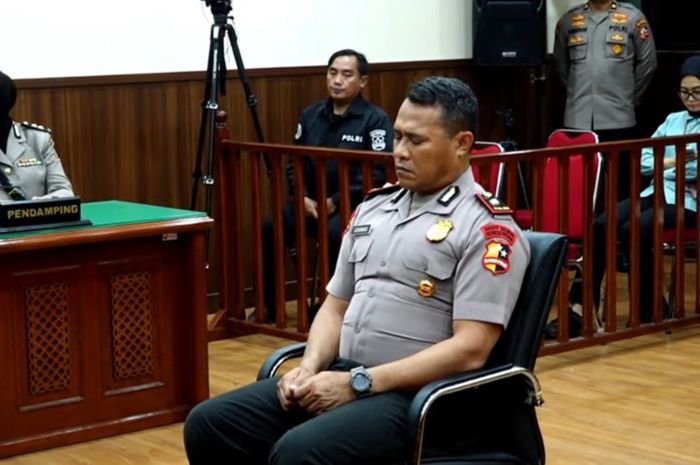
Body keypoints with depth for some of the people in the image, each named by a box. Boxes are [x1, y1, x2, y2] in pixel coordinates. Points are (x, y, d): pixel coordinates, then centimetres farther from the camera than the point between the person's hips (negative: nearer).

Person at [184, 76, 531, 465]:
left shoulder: (487, 229, -9)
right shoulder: (373, 208, 15)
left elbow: (471, 348, -16)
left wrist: (358, 383, -19)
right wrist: (309, 368, -2)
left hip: (414, 394, -7)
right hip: (341, 376, 8)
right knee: (208, 424, -8)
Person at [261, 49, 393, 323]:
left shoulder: (376, 119, -6)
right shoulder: (311, 114, 12)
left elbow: (378, 173, -15)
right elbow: (294, 162, 14)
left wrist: (336, 202, -18)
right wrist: (304, 198, -5)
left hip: (354, 205, -5)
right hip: (312, 201, 5)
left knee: (336, 234, -36)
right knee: (269, 229, -17)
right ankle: (270, 306, -1)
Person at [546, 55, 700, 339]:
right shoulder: (673, 120, 24)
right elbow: (643, 161, 14)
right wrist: (671, 162, -2)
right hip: (656, 192, 6)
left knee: (632, 230, -31)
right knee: (601, 225, -22)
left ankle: (649, 308, -13)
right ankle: (579, 309, -24)